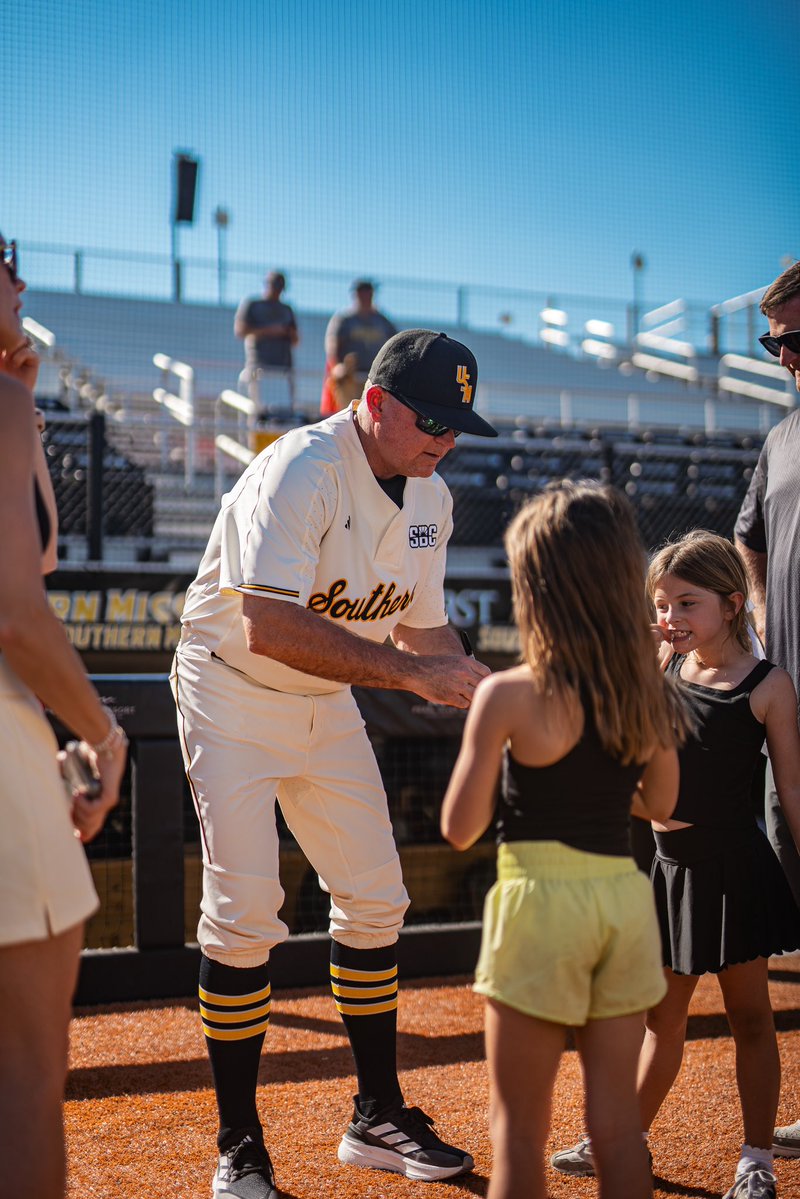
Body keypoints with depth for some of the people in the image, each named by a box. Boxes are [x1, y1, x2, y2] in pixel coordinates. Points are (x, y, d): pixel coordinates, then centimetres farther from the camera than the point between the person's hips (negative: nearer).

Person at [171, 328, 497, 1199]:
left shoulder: (429, 498, -2)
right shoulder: (300, 472, -27)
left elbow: (424, 624, 8)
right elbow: (269, 628, -37)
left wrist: (483, 690, -11)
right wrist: (410, 672, -38)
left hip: (327, 703, 7)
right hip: (233, 693, -7)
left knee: (375, 899, 7)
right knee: (243, 912, -10)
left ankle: (378, 1118, 21)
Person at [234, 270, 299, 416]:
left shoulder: (286, 310, 24)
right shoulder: (251, 305, 9)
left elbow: (295, 340, 24)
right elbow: (239, 330, -5)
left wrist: (290, 333, -1)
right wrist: (268, 331, -12)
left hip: (285, 367, 5)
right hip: (260, 367, -5)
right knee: (263, 409, -16)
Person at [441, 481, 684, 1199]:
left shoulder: (510, 696, -12)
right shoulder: (646, 690, 2)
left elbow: (460, 829, -9)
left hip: (541, 899, -5)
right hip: (626, 896, 5)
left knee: (519, 1127, 7)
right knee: (617, 1117, 14)